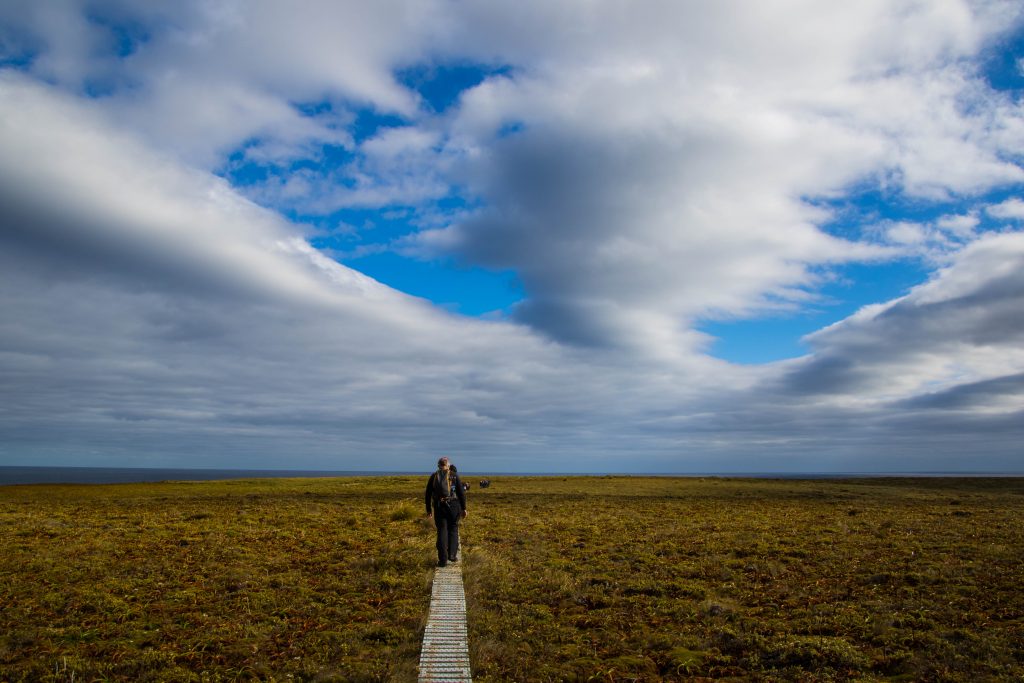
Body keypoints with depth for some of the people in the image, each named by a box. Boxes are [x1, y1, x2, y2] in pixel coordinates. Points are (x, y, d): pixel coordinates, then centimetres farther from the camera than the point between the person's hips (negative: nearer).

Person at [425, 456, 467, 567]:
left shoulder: (433, 477, 6)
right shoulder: (454, 475, 1)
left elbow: (427, 494, 6)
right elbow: (461, 493, -4)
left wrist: (428, 509, 14)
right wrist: (463, 508, 0)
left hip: (439, 507, 1)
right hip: (453, 506, -1)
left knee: (442, 532, 5)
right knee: (453, 529, 16)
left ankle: (443, 559, 1)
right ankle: (452, 554, 6)